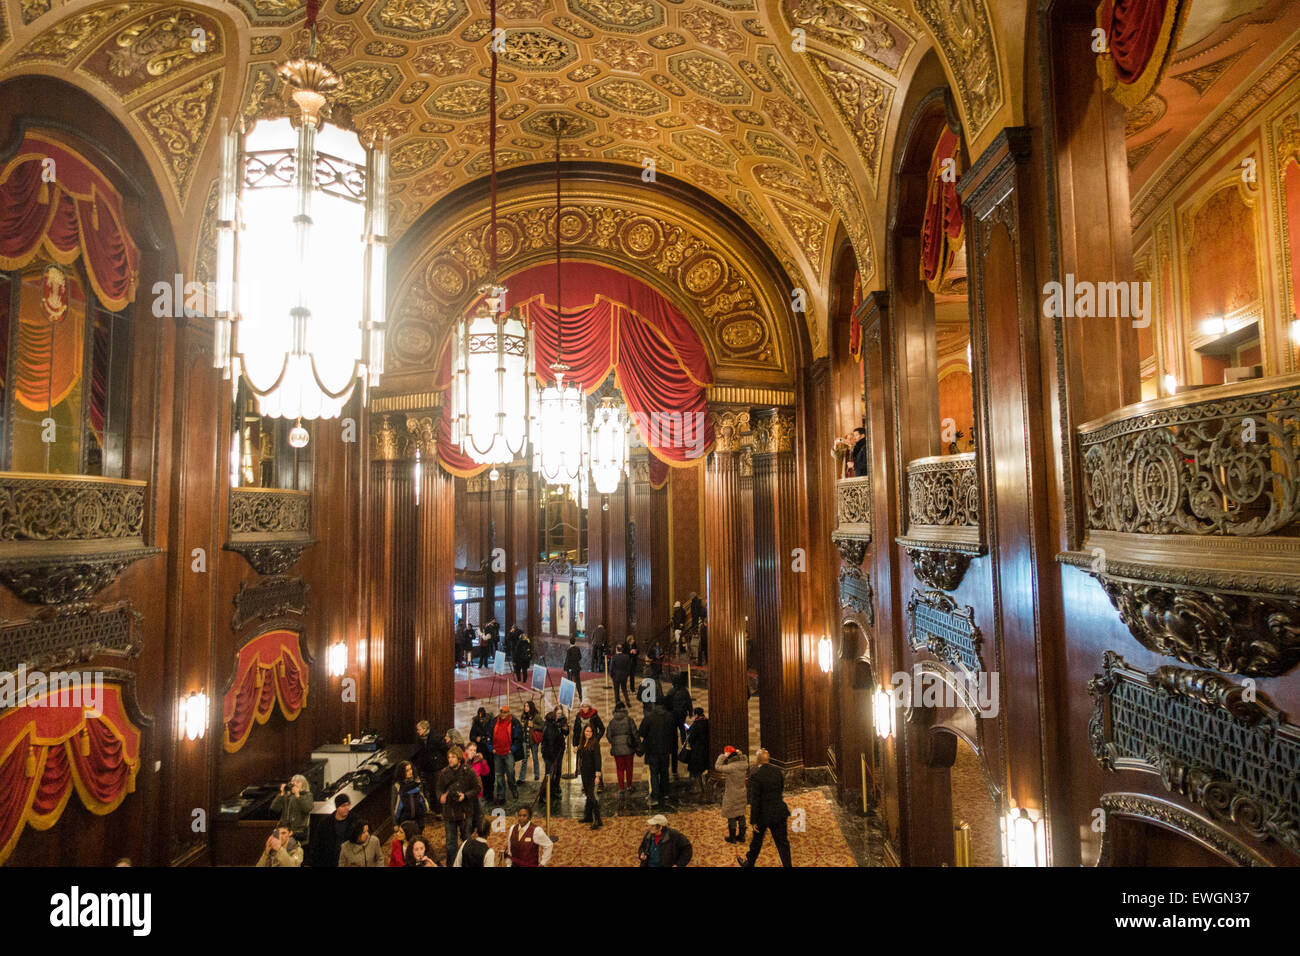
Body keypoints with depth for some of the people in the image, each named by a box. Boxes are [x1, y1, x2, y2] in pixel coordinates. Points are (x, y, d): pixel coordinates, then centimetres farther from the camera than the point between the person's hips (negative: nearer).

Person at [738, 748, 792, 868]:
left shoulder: (755, 775, -20)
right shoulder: (777, 771, -3)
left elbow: (754, 800, -19)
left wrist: (753, 821, -12)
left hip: (764, 814, -4)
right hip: (779, 812, 4)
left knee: (757, 840, 18)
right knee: (782, 842, 11)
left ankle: (749, 863, 39)